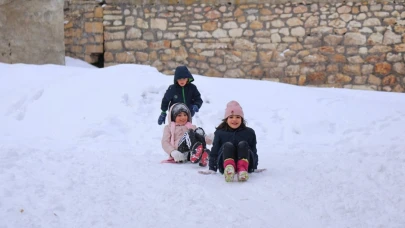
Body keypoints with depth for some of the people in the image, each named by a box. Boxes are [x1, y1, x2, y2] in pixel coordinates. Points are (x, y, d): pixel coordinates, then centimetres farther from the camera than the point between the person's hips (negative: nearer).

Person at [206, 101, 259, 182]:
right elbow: (214, 152, 13)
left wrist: (254, 168, 10)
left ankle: (243, 169, -50)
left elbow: (254, 151, 18)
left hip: (246, 163, 1)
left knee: (243, 144, -24)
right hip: (224, 163, 0)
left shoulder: (249, 132, 13)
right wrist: (212, 169, 5)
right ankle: (229, 168, -58)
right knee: (228, 145, -27)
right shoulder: (220, 133, 12)